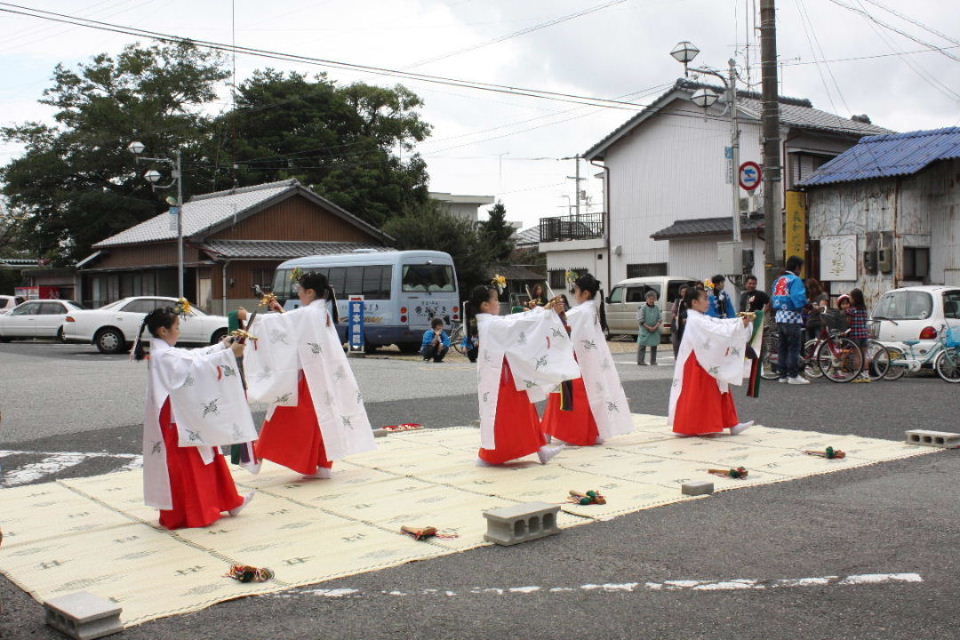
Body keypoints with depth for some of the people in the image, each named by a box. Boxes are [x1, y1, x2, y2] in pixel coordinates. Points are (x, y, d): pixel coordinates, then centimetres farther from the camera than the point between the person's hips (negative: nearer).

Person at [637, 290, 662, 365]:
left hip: (655, 330, 4)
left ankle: (653, 361, 16)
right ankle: (640, 361, 0)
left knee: (654, 346, 8)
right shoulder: (643, 307, -5)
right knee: (642, 345, -5)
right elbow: (641, 320, -7)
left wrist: (656, 326, -11)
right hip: (645, 330, -4)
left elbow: (659, 319, 7)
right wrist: (648, 327, -13)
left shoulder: (657, 307, 6)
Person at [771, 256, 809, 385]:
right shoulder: (795, 280, -10)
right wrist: (809, 305, -5)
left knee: (783, 346, 11)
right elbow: (799, 299, -20)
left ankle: (783, 375, 14)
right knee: (794, 347, -5)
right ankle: (794, 375, -6)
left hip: (779, 317, 8)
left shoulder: (778, 280, 15)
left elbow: (773, 299, 16)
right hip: (792, 317, -8)